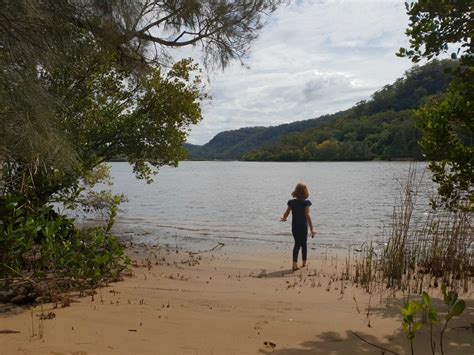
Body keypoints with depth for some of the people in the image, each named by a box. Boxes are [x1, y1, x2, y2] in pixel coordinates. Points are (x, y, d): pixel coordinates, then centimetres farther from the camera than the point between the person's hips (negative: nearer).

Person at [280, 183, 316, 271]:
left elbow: (286, 213, 5)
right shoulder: (306, 203, -14)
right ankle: (304, 263, 27)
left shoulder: (291, 202, -4)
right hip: (303, 227, -2)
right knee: (303, 244, 15)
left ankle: (294, 264, -6)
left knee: (297, 244, 9)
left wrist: (284, 219, 29)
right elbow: (307, 215, -21)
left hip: (294, 227, 2)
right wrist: (312, 229, -21)